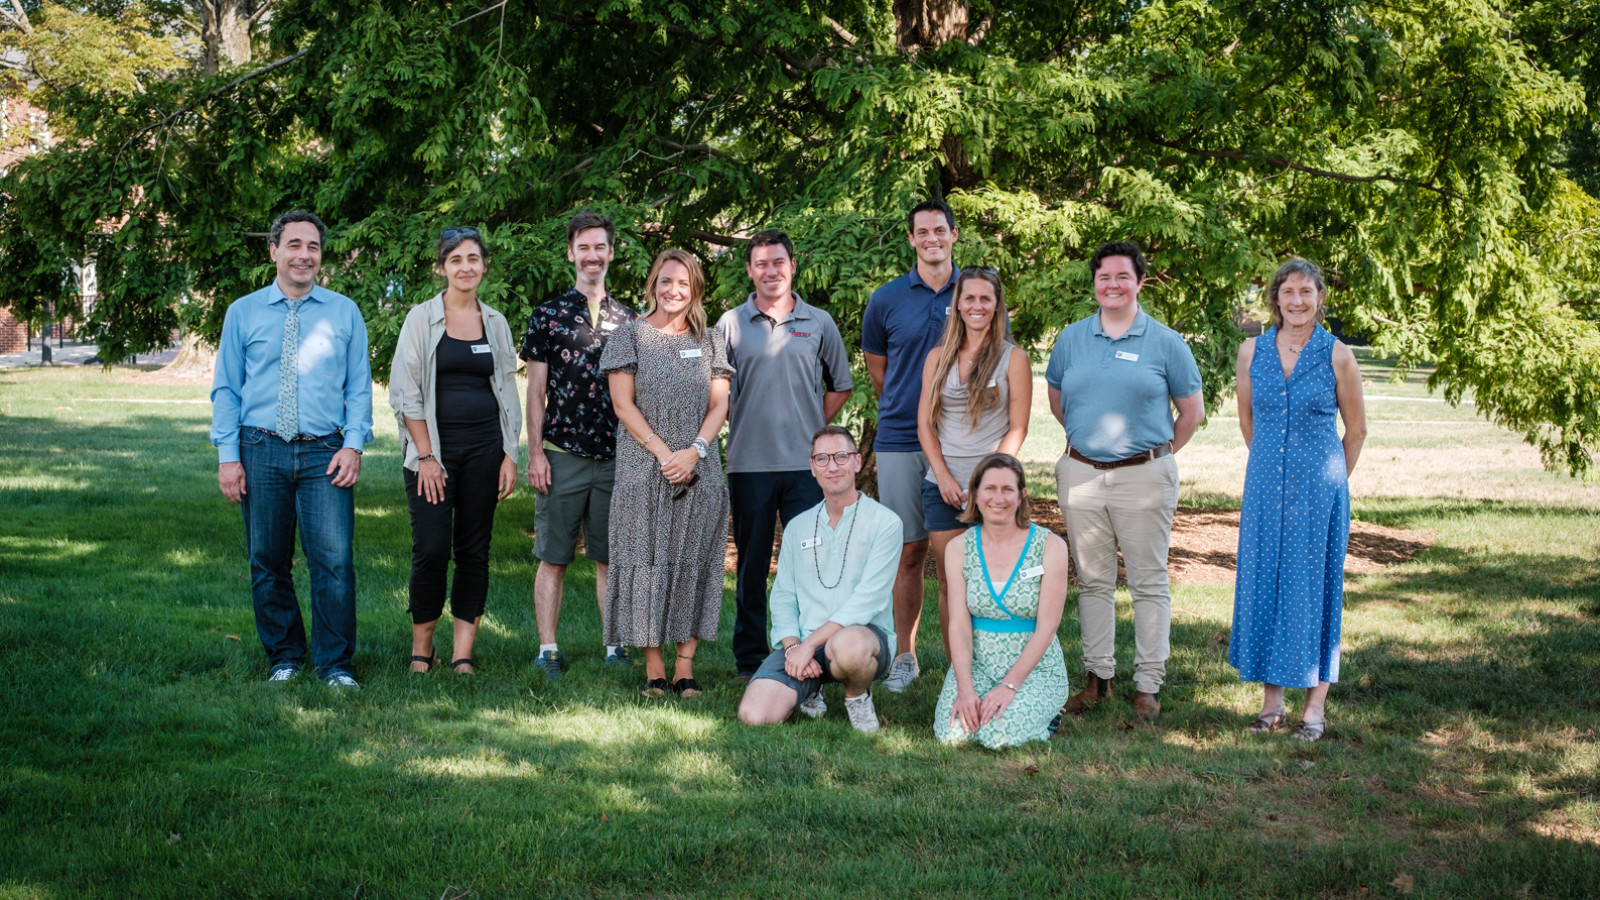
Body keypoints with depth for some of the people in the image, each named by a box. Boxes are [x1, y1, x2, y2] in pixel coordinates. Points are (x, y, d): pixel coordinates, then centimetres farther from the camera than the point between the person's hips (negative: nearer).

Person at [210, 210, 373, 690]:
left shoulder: (344, 312, 9)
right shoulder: (243, 313, 8)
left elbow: (359, 386, 8)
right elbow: (225, 388, 8)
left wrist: (354, 444, -6)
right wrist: (227, 456, -1)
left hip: (325, 453, -1)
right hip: (261, 451, 1)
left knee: (334, 560, -10)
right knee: (267, 563, 6)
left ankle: (334, 664, 2)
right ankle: (284, 658, 20)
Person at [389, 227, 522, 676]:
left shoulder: (495, 323, 11)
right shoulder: (422, 319, 0)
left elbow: (508, 393, 14)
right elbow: (405, 391, -3)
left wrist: (510, 455, 5)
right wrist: (426, 455, -9)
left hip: (484, 446, 3)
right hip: (433, 447, -3)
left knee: (474, 551, 2)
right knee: (432, 549, -10)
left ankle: (462, 656, 6)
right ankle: (421, 648, 6)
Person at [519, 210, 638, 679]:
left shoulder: (627, 320, 11)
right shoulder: (548, 316, 4)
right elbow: (535, 390, 3)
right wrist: (535, 454, -4)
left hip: (616, 458, 2)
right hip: (562, 456, -2)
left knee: (611, 556, 6)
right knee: (553, 557, 1)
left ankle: (615, 646, 11)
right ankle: (548, 649, 5)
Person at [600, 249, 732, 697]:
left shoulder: (709, 341, 12)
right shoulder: (630, 336, 4)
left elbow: (719, 404, 6)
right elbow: (623, 403, -2)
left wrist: (694, 451, -10)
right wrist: (663, 451, -11)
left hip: (700, 471, 2)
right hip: (643, 470, -2)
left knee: (694, 563, 0)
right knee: (645, 559, -3)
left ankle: (685, 666, 4)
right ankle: (653, 667, 2)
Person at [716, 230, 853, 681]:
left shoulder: (819, 323, 8)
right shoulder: (731, 323, 5)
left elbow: (840, 386, 16)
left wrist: (814, 429, 8)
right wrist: (742, 426, 2)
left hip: (806, 462, 0)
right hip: (749, 462, 0)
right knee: (751, 563, 6)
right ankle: (749, 657, 14)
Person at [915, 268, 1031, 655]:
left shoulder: (1013, 358, 3)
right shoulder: (939, 357, 12)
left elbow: (1017, 429, -1)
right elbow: (924, 423, 9)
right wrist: (944, 477, -4)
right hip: (942, 487, 3)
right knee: (949, 585, 3)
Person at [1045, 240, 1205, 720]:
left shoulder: (1166, 343, 0)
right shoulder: (1072, 338, 8)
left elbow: (1192, 411, 6)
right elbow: (1057, 400, 21)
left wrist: (1158, 454, 4)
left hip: (1143, 477, -3)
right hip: (1081, 476, 3)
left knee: (1149, 582, 1)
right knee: (1092, 580, 9)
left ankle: (1148, 685, 7)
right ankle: (1097, 677, 18)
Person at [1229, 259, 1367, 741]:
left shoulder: (1337, 356, -5)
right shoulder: (1252, 352, 3)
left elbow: (1357, 429, 5)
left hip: (1319, 489, -3)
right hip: (1265, 485, 3)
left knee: (1314, 587, 1)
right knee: (1261, 584, 5)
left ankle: (1316, 706, 9)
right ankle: (1271, 699, 16)